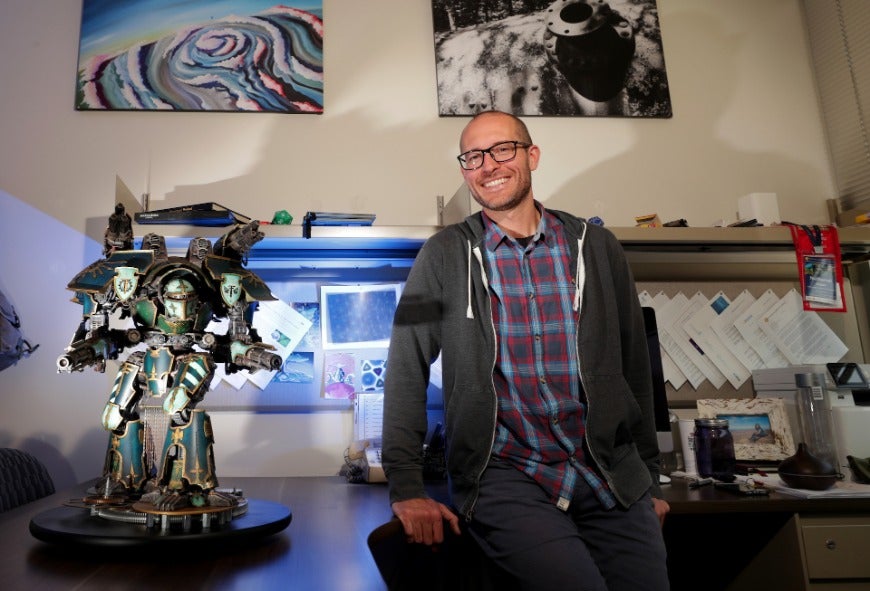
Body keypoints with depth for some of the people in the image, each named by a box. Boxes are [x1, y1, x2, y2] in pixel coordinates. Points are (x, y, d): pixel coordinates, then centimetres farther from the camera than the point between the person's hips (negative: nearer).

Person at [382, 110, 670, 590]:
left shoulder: (597, 248, 7)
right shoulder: (444, 256, 1)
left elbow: (633, 368, 12)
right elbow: (407, 370, -2)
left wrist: (649, 481, 14)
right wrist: (407, 488, -8)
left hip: (610, 477, 3)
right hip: (501, 474, -2)